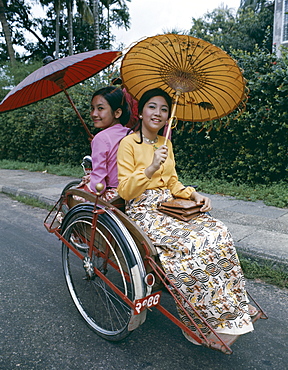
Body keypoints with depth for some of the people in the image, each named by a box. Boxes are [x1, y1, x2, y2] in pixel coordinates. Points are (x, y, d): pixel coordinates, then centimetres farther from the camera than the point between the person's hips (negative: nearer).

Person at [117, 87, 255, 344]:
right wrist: (151, 167, -24)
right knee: (194, 244, -29)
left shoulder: (166, 143, 16)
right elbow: (125, 191, -11)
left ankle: (224, 313, -5)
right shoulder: (129, 143, -4)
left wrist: (195, 195, 0)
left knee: (219, 234, -17)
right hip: (143, 211, -6)